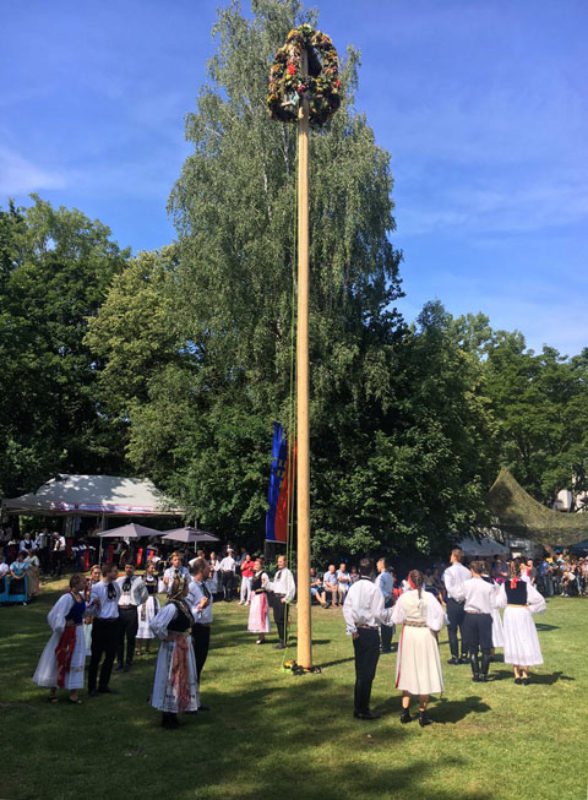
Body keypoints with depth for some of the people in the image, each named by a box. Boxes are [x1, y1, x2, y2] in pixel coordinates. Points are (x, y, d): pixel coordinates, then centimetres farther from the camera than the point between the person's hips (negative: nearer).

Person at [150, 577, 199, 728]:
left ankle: (173, 715, 32)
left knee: (181, 680, 18)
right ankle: (167, 719, 19)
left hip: (184, 647, 9)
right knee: (171, 680, 4)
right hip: (174, 648, -9)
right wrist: (165, 637, -18)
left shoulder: (184, 604, 3)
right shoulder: (171, 607, -25)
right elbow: (155, 624, -31)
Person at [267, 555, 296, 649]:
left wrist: (286, 599, -14)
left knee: (282, 620, -7)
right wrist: (266, 582, 6)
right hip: (275, 597, 8)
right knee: (277, 619, 10)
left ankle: (283, 642, 1)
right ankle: (280, 639, 22)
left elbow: (292, 587, -12)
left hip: (283, 598, -8)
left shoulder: (288, 573, -7)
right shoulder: (277, 573, 17)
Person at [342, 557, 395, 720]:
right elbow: (378, 613, -13)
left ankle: (358, 708, 23)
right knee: (367, 673, 2)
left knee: (360, 672, 16)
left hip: (358, 632, 6)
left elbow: (346, 608, 1)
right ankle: (363, 710, 7)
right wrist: (391, 612, 4)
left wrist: (352, 628, 0)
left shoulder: (354, 587, 4)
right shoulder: (374, 589, -14)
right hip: (370, 632, -6)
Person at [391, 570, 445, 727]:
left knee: (408, 672, 15)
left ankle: (405, 713, 21)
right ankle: (422, 715, 14)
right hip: (425, 635, -2)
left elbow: (396, 618, 0)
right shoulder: (428, 597, -13)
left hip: (408, 634, 2)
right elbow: (440, 614, -20)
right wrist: (435, 628, -4)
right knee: (425, 673, 8)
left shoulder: (403, 597, -7)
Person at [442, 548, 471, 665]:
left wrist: (457, 596, -6)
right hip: (465, 602, 4)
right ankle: (464, 655, 12)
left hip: (453, 601, -4)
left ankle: (455, 656, 2)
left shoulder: (449, 571, -7)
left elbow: (449, 587, -14)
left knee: (452, 630, 2)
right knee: (464, 630, 9)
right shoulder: (467, 571, 5)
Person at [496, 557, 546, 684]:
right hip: (523, 614, -3)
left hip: (509, 614, 3)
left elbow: (500, 603, -1)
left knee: (513, 643, 12)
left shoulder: (505, 585, -5)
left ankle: (517, 675, 16)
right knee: (526, 642, 8)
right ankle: (525, 674, 9)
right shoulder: (526, 584, -12)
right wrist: (531, 608, -4)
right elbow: (540, 601, -16)